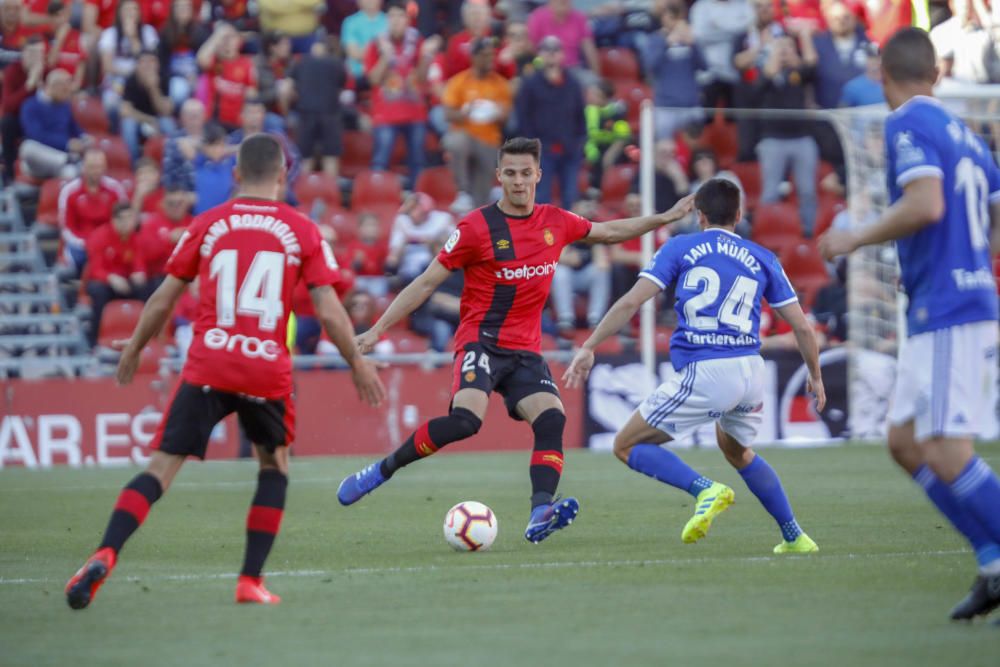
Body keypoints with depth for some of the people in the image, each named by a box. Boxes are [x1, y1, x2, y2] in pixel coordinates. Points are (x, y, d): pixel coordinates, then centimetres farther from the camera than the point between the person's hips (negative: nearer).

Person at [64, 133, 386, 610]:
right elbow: (329, 311, 1)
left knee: (161, 467, -1)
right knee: (275, 465, 22)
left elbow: (162, 302, 11)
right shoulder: (302, 231, 4)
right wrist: (357, 364, 14)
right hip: (268, 371, 0)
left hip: (207, 366, 0)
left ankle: (105, 556, -22)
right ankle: (251, 581, 14)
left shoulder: (206, 225, 7)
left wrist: (133, 349, 25)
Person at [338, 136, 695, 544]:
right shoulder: (477, 227, -6)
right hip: (482, 340, -5)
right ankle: (383, 470, -14)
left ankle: (540, 514, -31)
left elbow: (608, 232, 28)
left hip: (526, 351, 5)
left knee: (552, 418, -21)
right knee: (465, 420, -29)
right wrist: (377, 331, -5)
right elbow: (427, 282, -2)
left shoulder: (556, 223, 9)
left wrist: (665, 218, 24)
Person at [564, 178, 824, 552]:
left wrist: (589, 347, 3)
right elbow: (802, 326, 14)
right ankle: (794, 538, 29)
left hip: (702, 374, -5)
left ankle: (706, 490, -14)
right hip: (751, 373, 5)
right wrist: (816, 377, 28)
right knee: (738, 452, 33)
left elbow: (631, 302, -2)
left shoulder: (680, 249, 7)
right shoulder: (762, 259, 15)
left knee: (627, 446, 7)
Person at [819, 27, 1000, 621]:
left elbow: (926, 205, -22)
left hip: (946, 311, -9)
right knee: (906, 443, 12)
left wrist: (856, 239, -9)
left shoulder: (908, 124, -8)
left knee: (947, 454, -12)